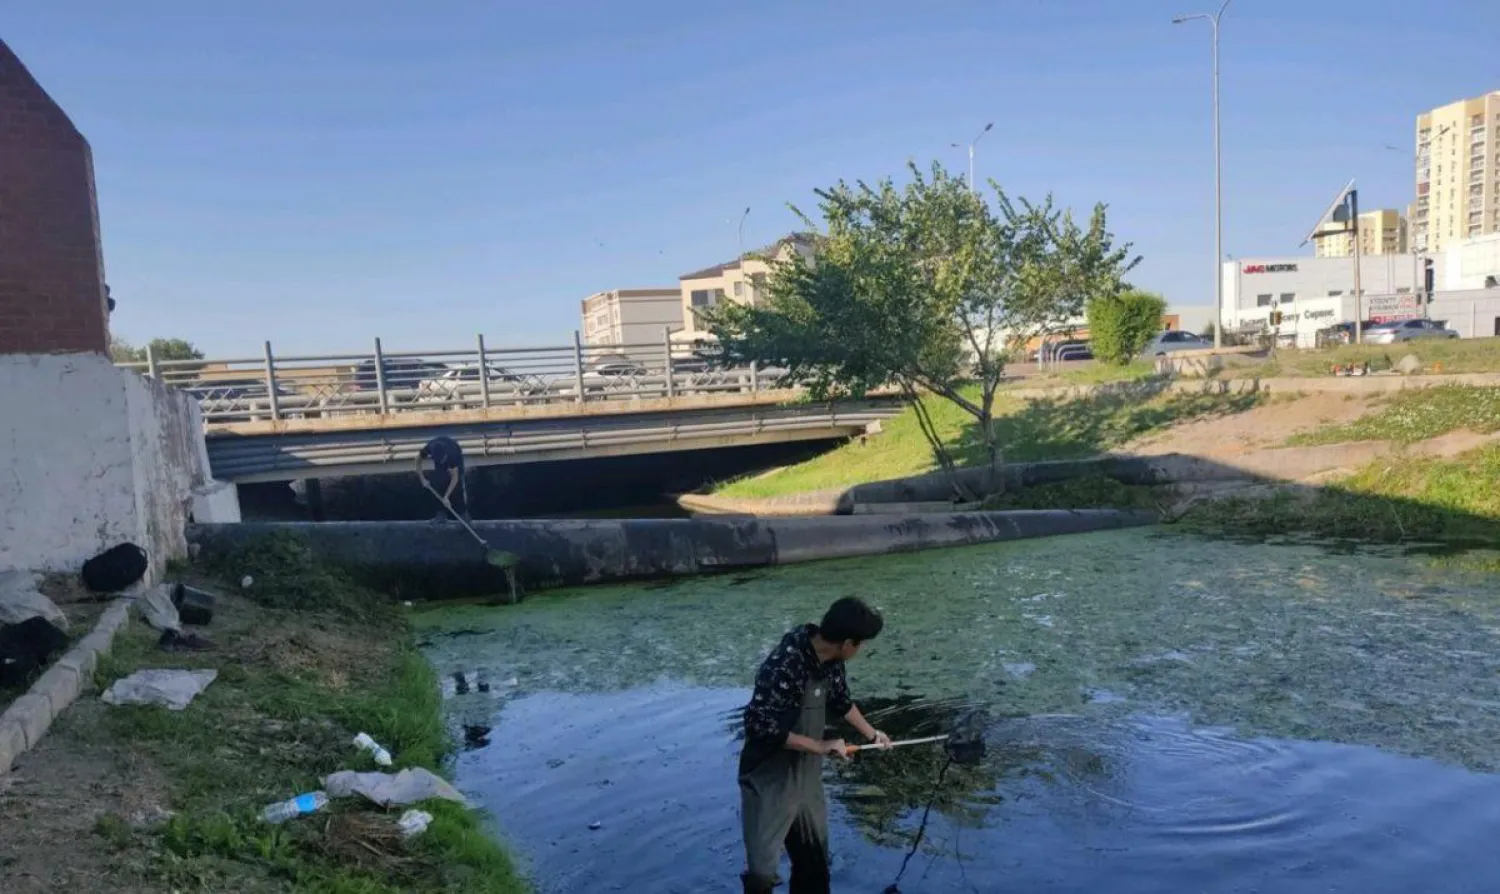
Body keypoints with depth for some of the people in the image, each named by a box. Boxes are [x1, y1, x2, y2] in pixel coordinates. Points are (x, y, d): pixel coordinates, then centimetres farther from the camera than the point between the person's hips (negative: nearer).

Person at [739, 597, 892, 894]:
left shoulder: (830, 660, -3)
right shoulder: (784, 664, -29)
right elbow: (761, 726, -30)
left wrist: (871, 733, 29)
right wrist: (820, 746, -23)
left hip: (807, 780, 8)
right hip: (769, 784, -8)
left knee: (814, 862, 20)